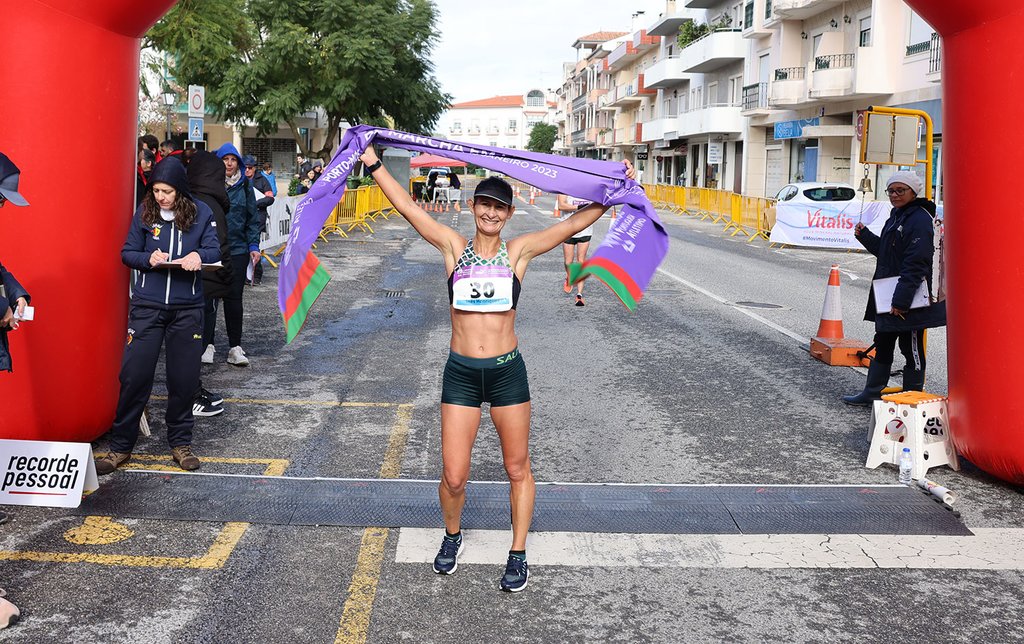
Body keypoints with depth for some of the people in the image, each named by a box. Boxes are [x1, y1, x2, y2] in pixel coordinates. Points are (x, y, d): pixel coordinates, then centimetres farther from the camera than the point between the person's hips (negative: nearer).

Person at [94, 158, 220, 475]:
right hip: (147, 306, 0)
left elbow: (214, 250, -2)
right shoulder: (144, 212, 1)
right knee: (134, 374, -2)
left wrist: (198, 255, -24)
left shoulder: (200, 213, 0)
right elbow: (127, 253, 5)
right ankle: (120, 445, 11)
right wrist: (148, 259, -16)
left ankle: (180, 442, 23)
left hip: (187, 308, 0)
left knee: (184, 377, 6)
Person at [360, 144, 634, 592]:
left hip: (508, 372, 0)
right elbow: (406, 206, 0)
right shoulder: (453, 247, 1)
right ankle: (452, 535, 32)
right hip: (461, 373, 0)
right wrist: (373, 164, -2)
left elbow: (575, 223, 0)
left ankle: (518, 555, 27)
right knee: (453, 477, 0)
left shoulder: (518, 252, 1)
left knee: (518, 470, 10)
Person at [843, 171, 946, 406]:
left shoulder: (919, 220, -17)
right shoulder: (895, 216, 14)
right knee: (882, 346, 17)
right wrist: (865, 235, 6)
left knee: (912, 350, 2)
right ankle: (871, 394, 26)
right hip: (887, 298, 10)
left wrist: (901, 299, -27)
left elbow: (915, 264, -24)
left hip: (910, 303, -10)